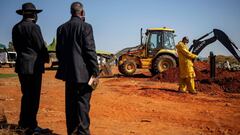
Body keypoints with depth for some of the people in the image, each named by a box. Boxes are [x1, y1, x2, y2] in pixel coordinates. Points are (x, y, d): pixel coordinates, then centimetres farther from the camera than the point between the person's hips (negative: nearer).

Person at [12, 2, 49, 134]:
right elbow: (41, 47, -10)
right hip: (34, 66, -7)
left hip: (21, 65, 7)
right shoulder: (34, 27, -12)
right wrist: (46, 58, 8)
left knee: (26, 94, 19)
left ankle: (23, 122, 27)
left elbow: (17, 47, 13)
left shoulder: (16, 28, 10)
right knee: (34, 96, 1)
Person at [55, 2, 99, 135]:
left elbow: (59, 51, 11)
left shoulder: (61, 28, 8)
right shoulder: (85, 26, -9)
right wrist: (95, 72, -8)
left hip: (68, 72, 6)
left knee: (70, 103, 13)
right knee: (83, 102, 0)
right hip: (83, 72, -5)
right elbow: (90, 50, -13)